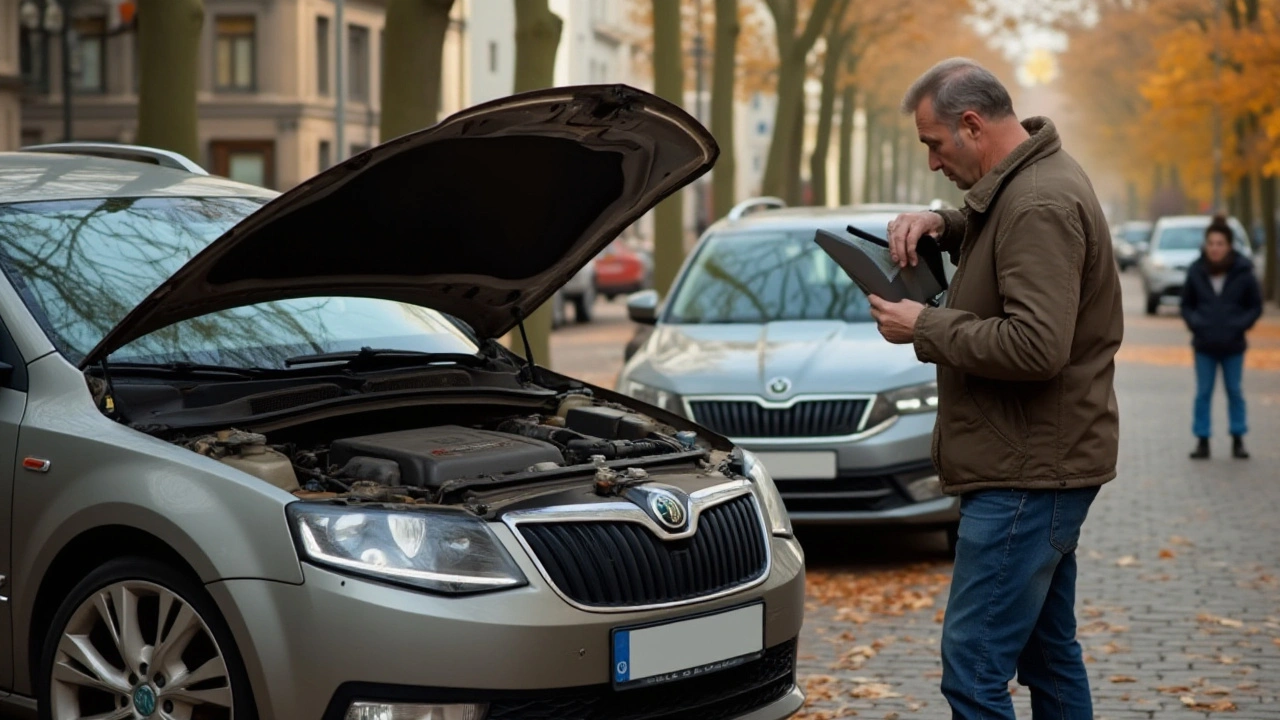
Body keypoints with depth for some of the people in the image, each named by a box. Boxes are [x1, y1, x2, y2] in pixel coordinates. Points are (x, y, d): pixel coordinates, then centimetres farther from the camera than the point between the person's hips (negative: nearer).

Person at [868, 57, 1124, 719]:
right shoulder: (1023, 182, 12)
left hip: (1029, 473, -11)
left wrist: (925, 328, -17)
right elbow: (989, 234, 32)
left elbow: (1037, 347, -28)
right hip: (1038, 465, 11)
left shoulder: (1041, 204, -20)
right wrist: (938, 225, 9)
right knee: (1049, 654, 18)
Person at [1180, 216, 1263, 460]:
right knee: (1203, 393, 5)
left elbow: (1255, 306, 0)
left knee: (1234, 391, 9)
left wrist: (1239, 325, -14)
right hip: (1204, 345, 1)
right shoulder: (1196, 271, -5)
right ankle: (1202, 440, 12)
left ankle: (1238, 440, 20)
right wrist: (1195, 323, -12)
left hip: (1233, 345, -1)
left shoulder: (1243, 272, -8)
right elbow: (1186, 304, 5)